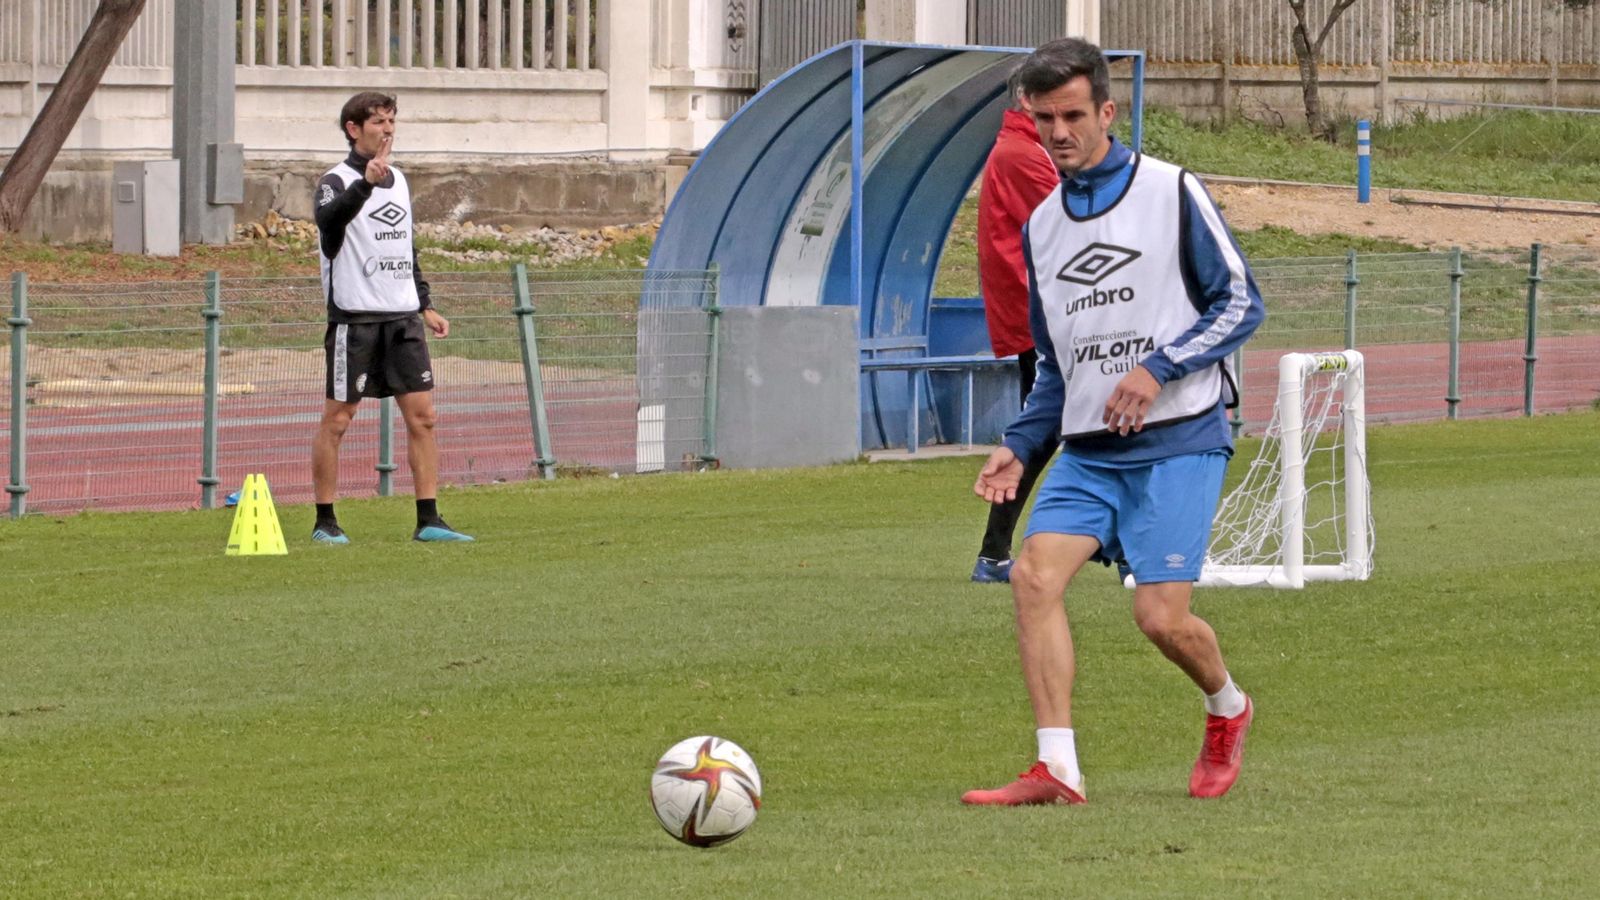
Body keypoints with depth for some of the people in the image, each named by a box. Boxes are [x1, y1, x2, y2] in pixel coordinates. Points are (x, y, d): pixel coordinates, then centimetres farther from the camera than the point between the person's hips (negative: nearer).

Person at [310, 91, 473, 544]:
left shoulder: (398, 180, 16)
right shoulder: (338, 181, -6)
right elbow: (330, 218, -30)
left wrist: (424, 305, 19)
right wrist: (366, 183, -44)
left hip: (402, 318, 6)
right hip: (354, 316, -6)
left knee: (422, 415, 0)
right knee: (337, 418, -1)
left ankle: (428, 520, 2)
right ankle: (325, 521, 6)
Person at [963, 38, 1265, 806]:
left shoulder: (1171, 193, -2)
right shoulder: (1042, 226, 15)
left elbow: (1241, 303, -2)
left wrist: (1158, 368, -14)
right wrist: (1019, 447, 9)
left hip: (1178, 442, -5)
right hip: (1088, 448, 5)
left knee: (1160, 616, -11)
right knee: (1034, 574, -17)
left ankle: (1227, 710, 22)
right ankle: (1056, 769, -17)